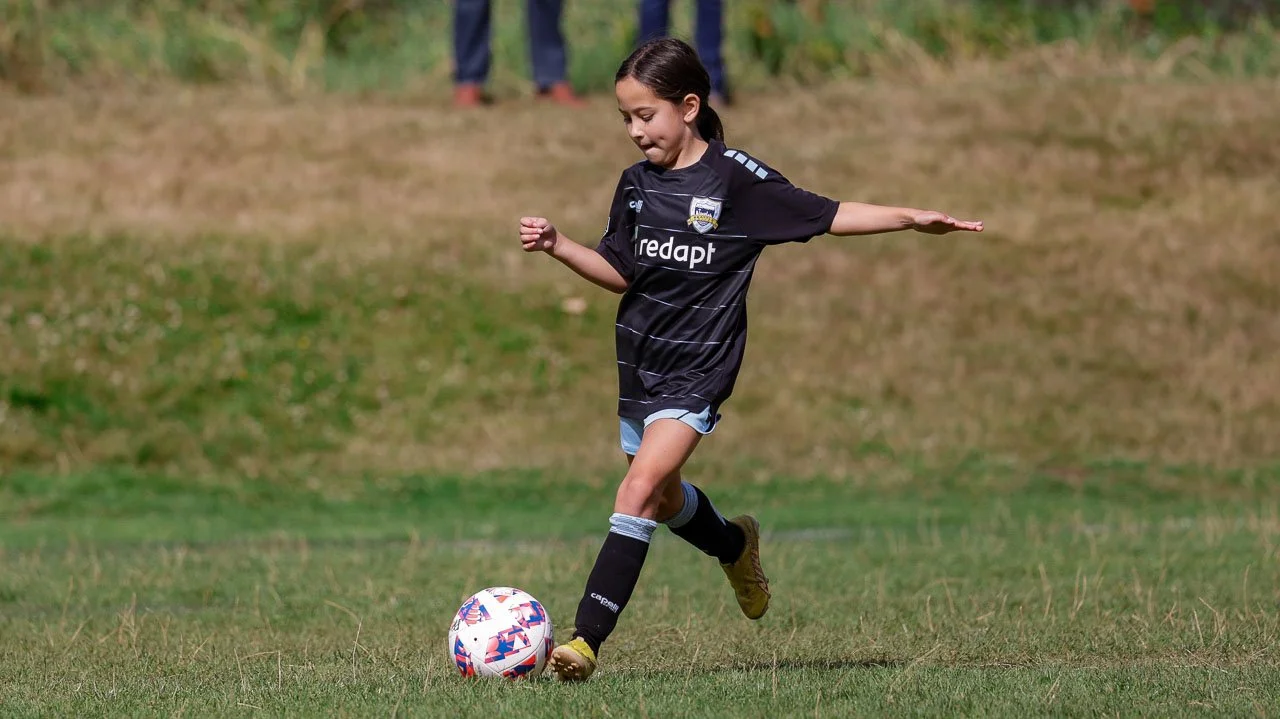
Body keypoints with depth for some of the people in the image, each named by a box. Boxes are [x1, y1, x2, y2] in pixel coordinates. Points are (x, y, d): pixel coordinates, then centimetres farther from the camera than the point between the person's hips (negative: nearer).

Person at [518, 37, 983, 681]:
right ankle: (736, 544, 55)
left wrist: (911, 218, -13)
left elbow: (826, 216, -5)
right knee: (663, 498, 21)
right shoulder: (637, 183, 5)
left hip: (698, 368, -6)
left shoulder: (736, 178, -11)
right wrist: (557, 247, -4)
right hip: (640, 361, 6)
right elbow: (620, 273, 11)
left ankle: (586, 638, -24)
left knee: (640, 491, -20)